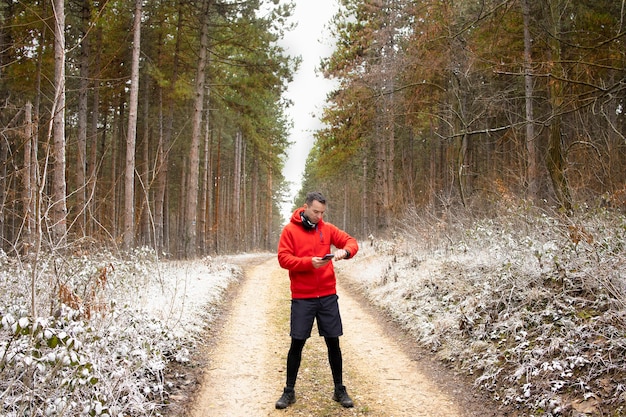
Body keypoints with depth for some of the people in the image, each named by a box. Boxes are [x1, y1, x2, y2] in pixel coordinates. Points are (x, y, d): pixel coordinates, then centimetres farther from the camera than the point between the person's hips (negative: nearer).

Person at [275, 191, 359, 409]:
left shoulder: (328, 228, 6)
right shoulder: (290, 230, -3)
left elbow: (352, 242, 6)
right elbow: (283, 258, -9)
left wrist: (344, 251, -17)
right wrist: (309, 262, -22)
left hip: (328, 296, 3)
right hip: (302, 297, -2)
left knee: (333, 342, 7)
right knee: (297, 343, 3)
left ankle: (339, 390, 20)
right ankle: (289, 391, 17)